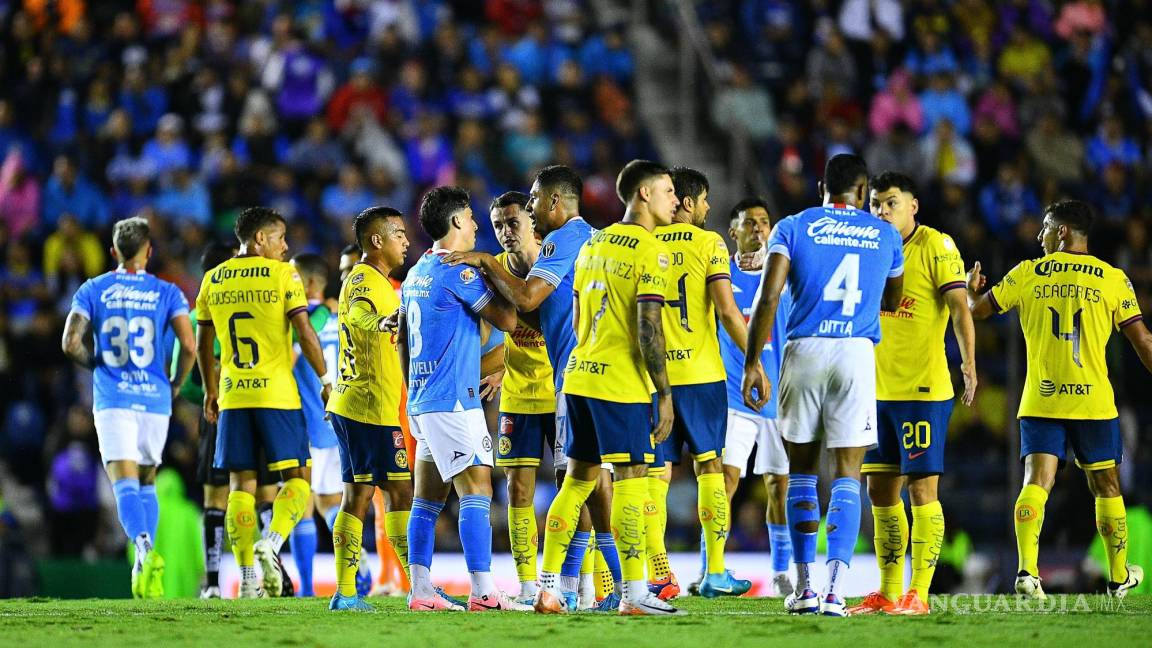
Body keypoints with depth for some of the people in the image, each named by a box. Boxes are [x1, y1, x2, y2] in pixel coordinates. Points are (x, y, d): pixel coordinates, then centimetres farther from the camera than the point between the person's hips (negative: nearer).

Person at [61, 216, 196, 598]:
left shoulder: (93, 290, 3)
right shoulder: (166, 293, 3)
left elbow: (71, 343, -5)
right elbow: (188, 345, -8)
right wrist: (176, 384, 10)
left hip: (112, 399, -1)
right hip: (154, 398, 1)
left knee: (125, 484, -10)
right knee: (146, 483, 17)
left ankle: (145, 550, -35)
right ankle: (143, 566, 13)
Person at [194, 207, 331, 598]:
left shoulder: (214, 280, 10)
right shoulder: (282, 275, -4)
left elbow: (203, 342, 15)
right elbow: (304, 333, -9)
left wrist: (210, 390, 26)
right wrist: (325, 379, 0)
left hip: (232, 395, 4)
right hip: (277, 393, -4)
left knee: (241, 484, 6)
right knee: (297, 476, 5)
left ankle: (247, 578, 2)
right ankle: (272, 543, -19)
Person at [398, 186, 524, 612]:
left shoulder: (416, 274, 16)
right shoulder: (458, 271, -12)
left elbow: (403, 339, 21)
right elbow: (506, 320, -11)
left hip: (422, 399, 9)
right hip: (453, 401, -9)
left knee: (427, 499, 8)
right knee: (477, 491, -11)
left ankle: (420, 591, 7)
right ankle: (483, 593, -17)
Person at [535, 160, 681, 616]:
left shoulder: (593, 244, 15)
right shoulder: (651, 251, -10)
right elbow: (647, 328, -16)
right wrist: (664, 394, -12)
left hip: (580, 375, 8)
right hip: (623, 384, -8)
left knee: (577, 479, 12)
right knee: (630, 480, -5)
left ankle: (548, 588, 12)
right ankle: (633, 593, -6)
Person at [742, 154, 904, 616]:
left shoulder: (792, 228, 7)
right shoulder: (885, 236, 12)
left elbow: (769, 296, -5)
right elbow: (891, 302, 26)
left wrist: (752, 363, -4)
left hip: (804, 352, 0)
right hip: (857, 353, 0)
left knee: (802, 469, 12)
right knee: (847, 474, 0)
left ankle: (803, 589, 14)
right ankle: (835, 590, -13)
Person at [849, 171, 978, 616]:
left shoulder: (936, 246, -7)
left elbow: (960, 309, -14)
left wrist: (969, 364, -26)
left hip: (923, 389, -7)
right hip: (878, 391, 7)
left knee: (922, 489, -6)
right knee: (881, 492, 9)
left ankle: (918, 593, -5)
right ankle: (888, 593, 17)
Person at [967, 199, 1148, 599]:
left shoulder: (1027, 274, 3)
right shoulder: (1112, 279, 2)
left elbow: (976, 310, 10)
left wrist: (971, 288, 33)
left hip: (1040, 402, 0)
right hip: (1094, 402, 0)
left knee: (1036, 483, -6)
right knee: (1106, 487, 13)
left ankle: (1027, 570, -25)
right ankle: (1119, 577, 24)